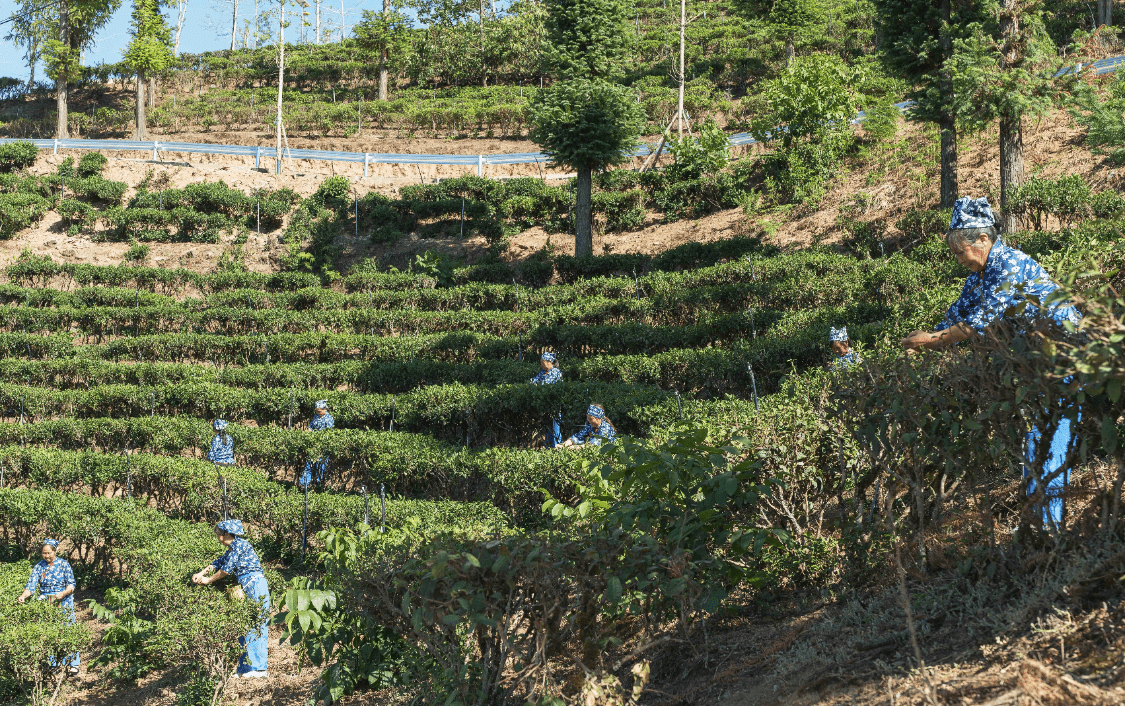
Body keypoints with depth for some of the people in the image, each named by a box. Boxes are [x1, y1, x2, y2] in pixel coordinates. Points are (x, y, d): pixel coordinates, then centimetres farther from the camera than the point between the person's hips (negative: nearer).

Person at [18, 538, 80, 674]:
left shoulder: (63, 564, -2)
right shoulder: (39, 567, 3)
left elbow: (71, 584, -4)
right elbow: (31, 585, -4)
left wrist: (63, 593, -23)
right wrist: (23, 596, -24)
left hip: (64, 603, -2)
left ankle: (73, 663, 2)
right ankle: (52, 663, 4)